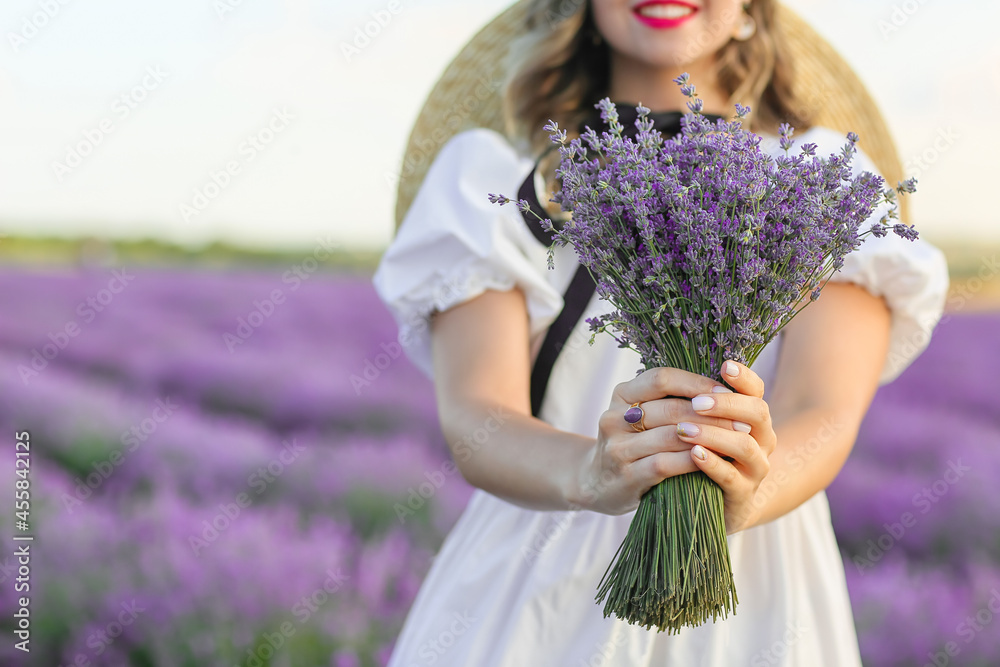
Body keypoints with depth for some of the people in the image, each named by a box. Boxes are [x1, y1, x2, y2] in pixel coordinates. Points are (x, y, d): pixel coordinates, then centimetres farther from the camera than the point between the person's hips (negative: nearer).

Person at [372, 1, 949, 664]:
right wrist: (590, 474, -36)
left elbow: (826, 417, -15)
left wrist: (744, 492, -36)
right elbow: (473, 419, -15)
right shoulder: (491, 176, 0)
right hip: (529, 600, 0)